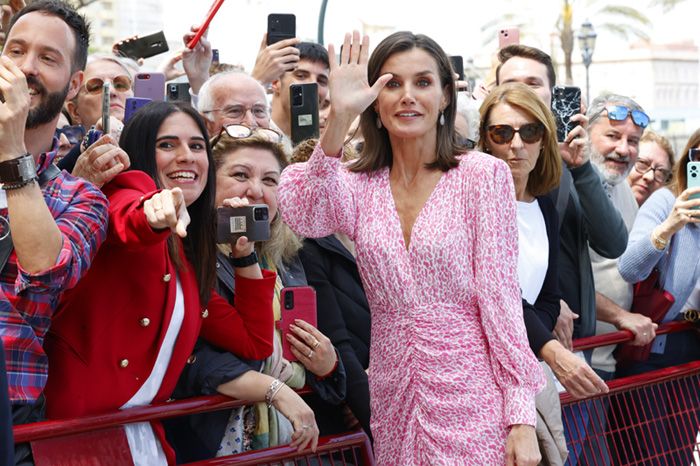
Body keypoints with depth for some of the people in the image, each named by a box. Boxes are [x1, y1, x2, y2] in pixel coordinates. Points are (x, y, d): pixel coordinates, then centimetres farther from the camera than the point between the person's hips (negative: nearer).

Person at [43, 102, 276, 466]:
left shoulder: (188, 262, 19)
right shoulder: (125, 192, 0)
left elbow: (255, 343, 22)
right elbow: (126, 221, -27)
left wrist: (244, 255, 16)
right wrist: (155, 212, -49)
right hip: (76, 418, -7)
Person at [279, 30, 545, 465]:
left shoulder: (484, 174, -4)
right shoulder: (360, 185, 5)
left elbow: (500, 294, -6)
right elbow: (304, 214, -17)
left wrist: (522, 418, -10)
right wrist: (340, 118, -25)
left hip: (471, 399, -3)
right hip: (394, 404, 3)